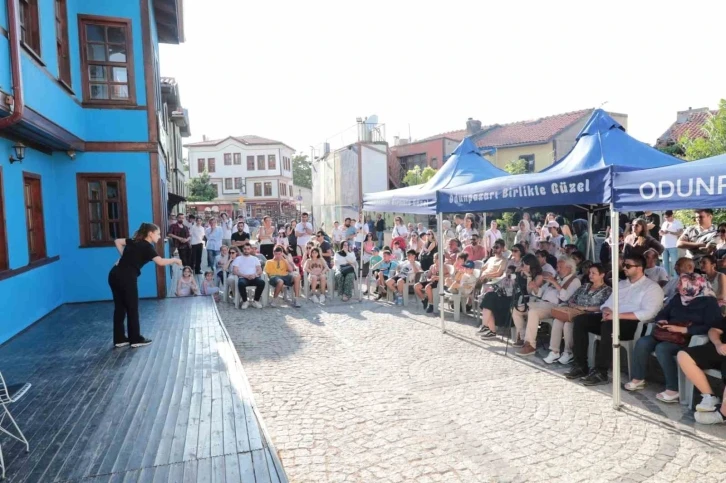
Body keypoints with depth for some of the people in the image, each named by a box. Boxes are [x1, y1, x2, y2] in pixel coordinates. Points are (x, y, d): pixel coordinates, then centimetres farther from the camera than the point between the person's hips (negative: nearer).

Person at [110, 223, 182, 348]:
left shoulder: (134, 241, 16)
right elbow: (161, 262, -18)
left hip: (115, 275, 8)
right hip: (126, 278, -8)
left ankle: (119, 339, 22)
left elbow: (117, 241, 26)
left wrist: (124, 256, 20)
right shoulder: (147, 247, -7)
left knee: (119, 307, 14)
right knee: (132, 308, 4)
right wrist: (175, 260, -2)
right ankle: (136, 339, 14)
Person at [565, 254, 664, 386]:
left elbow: (647, 313, -17)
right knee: (580, 320, -13)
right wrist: (606, 311, -7)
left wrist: (617, 315, -23)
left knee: (609, 325, -38)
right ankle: (580, 365, -11)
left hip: (634, 324, -7)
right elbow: (608, 303, 19)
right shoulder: (621, 284, 21)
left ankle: (600, 372, -30)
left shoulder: (652, 287, -2)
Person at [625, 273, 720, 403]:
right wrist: (661, 320, -3)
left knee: (662, 348, -32)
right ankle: (638, 379, -6)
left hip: (690, 338, -7)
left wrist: (682, 329, -22)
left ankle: (673, 390, -24)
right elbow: (662, 313, 22)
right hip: (670, 334, 7)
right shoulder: (678, 298, 15)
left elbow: (711, 327, -18)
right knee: (642, 342, -16)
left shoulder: (709, 302, -6)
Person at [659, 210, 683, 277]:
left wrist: (670, 232, -18)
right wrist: (662, 232, -5)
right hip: (664, 246, 6)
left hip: (673, 246, -6)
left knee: (673, 262, -7)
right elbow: (660, 233, 18)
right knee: (665, 262, 10)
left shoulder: (678, 223, -3)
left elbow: (680, 233, -12)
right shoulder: (664, 223, 15)